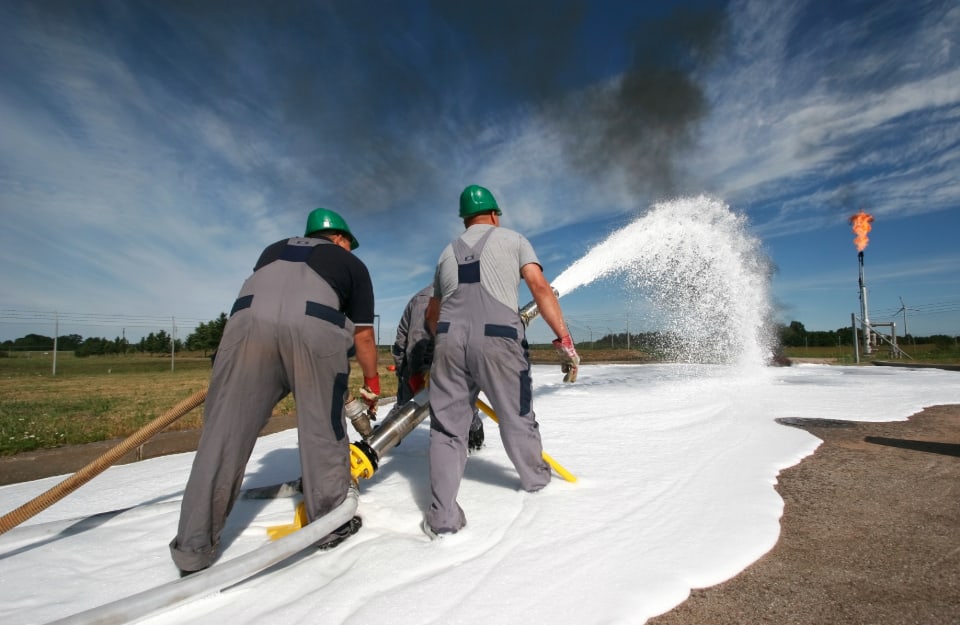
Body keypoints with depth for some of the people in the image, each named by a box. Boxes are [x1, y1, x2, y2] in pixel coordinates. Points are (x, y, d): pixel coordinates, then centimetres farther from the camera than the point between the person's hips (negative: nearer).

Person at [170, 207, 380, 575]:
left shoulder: (275, 249, 37)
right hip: (316, 328, -2)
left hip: (248, 320, 3)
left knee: (224, 435, 7)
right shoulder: (352, 263, 28)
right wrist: (371, 385, 37)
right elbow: (363, 337, 23)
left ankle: (193, 551, 15)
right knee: (324, 432, 11)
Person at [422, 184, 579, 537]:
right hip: (498, 340, -2)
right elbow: (540, 288, -3)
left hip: (449, 340, 3)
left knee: (447, 427, 9)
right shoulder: (513, 239, 13)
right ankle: (535, 478, 39)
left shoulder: (448, 253, 23)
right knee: (517, 418, 17)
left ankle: (442, 517, 8)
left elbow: (432, 314, 29)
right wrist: (564, 340, -6)